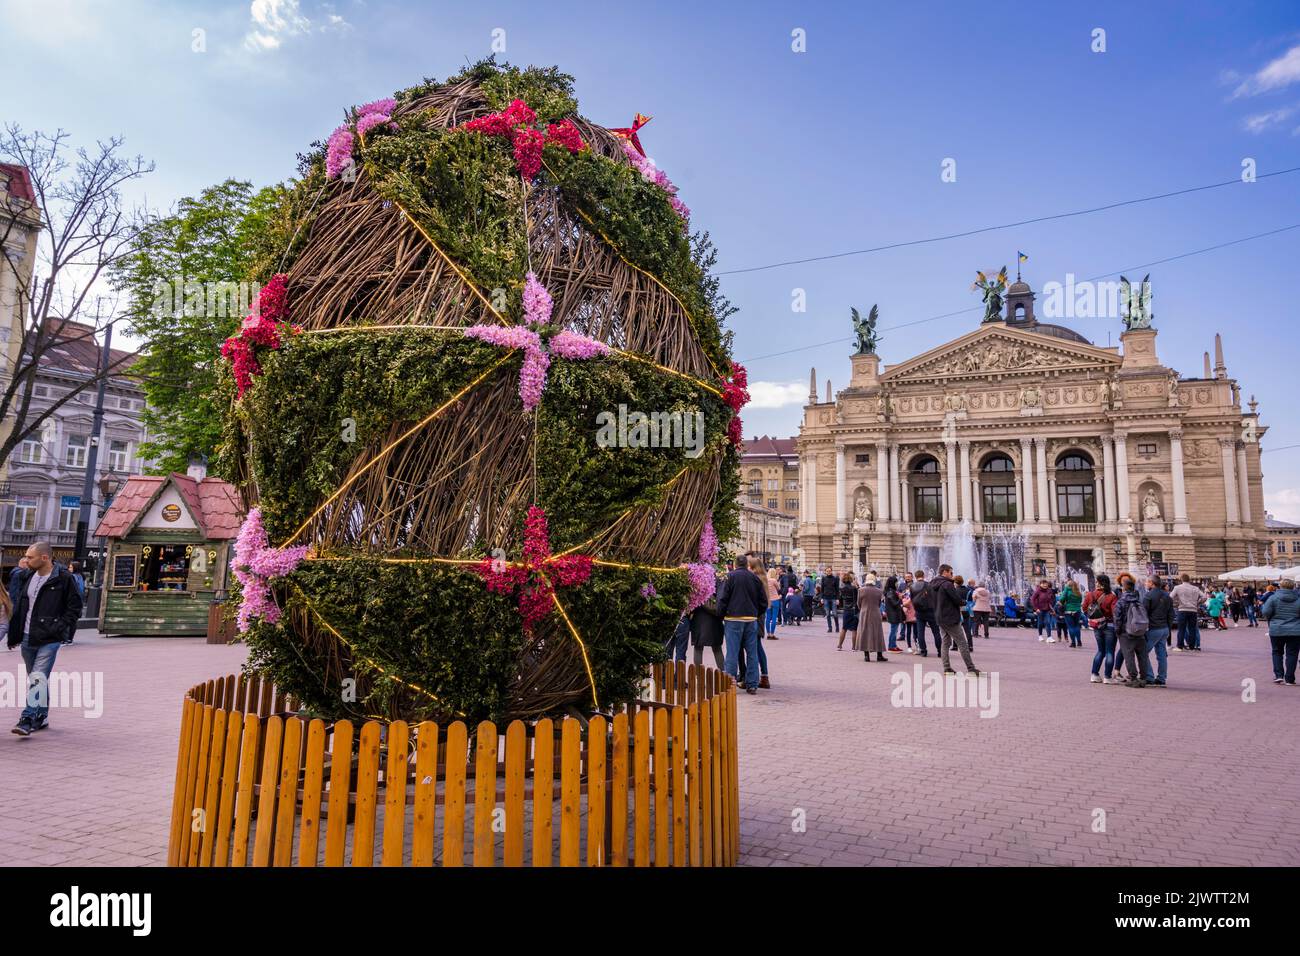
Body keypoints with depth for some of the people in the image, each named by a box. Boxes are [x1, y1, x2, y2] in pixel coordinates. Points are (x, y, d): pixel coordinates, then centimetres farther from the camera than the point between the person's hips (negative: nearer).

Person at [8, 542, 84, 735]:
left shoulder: (63, 579, -9)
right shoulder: (26, 577, 8)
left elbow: (75, 608, -5)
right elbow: (19, 607, 16)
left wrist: (59, 628, -14)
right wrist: (14, 634, 13)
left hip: (49, 639, -6)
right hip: (27, 639, 6)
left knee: (38, 678, -13)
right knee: (34, 679, 15)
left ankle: (27, 719, -13)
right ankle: (41, 718, 26)